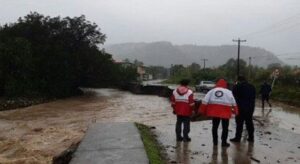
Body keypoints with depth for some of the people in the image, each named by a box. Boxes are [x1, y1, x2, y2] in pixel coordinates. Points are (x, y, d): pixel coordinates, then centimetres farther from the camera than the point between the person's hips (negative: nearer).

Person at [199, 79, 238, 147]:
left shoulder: (212, 91, 4)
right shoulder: (228, 92, 0)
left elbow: (205, 101, -1)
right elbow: (234, 103, 4)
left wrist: (202, 111, 3)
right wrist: (235, 111, 18)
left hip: (214, 112, 2)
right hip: (225, 113, -2)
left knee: (215, 126, 14)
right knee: (225, 127, 9)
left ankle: (215, 141, 20)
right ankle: (224, 142, 10)